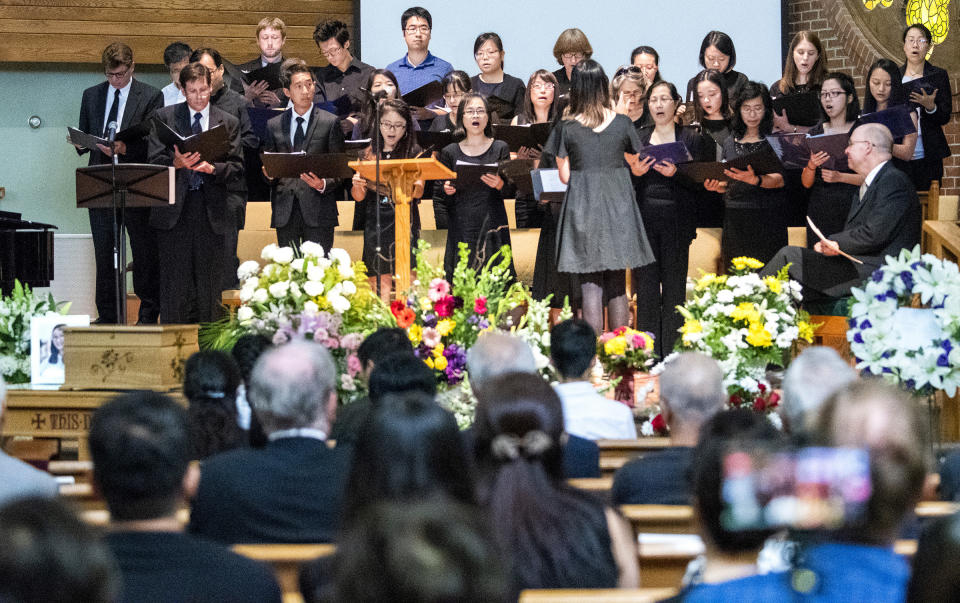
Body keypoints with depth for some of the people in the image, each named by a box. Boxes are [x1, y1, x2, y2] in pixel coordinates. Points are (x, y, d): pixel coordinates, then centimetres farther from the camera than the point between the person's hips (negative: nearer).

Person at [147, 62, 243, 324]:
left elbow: (236, 169, 4)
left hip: (212, 211, 1)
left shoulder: (228, 123, 10)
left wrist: (211, 168, -15)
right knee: (174, 282, -1)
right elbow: (155, 162, 1)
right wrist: (176, 163, -20)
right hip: (174, 209, -1)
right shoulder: (164, 118, 8)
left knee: (209, 284, 3)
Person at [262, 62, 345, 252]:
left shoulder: (330, 122, 5)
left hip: (317, 210, -2)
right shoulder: (274, 125, 13)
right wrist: (268, 173, -6)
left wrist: (324, 185, -15)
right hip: (285, 212, 3)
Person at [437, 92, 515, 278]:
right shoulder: (450, 152, 9)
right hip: (461, 226, 1)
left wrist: (500, 185, -17)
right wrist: (446, 190, -12)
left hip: (492, 226, -1)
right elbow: (441, 195, 10)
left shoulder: (500, 149, 7)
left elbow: (511, 192, 4)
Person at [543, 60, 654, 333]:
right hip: (618, 207, 2)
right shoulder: (622, 124, -2)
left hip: (582, 207, -2)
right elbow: (638, 168, 8)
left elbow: (564, 175, -2)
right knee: (617, 285, 10)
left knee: (590, 284, 1)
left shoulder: (567, 128, -6)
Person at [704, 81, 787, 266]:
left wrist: (756, 180, -29)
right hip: (734, 220, 4)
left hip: (766, 219, -4)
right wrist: (716, 186, -3)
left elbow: (780, 179, -10)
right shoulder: (730, 143, 15)